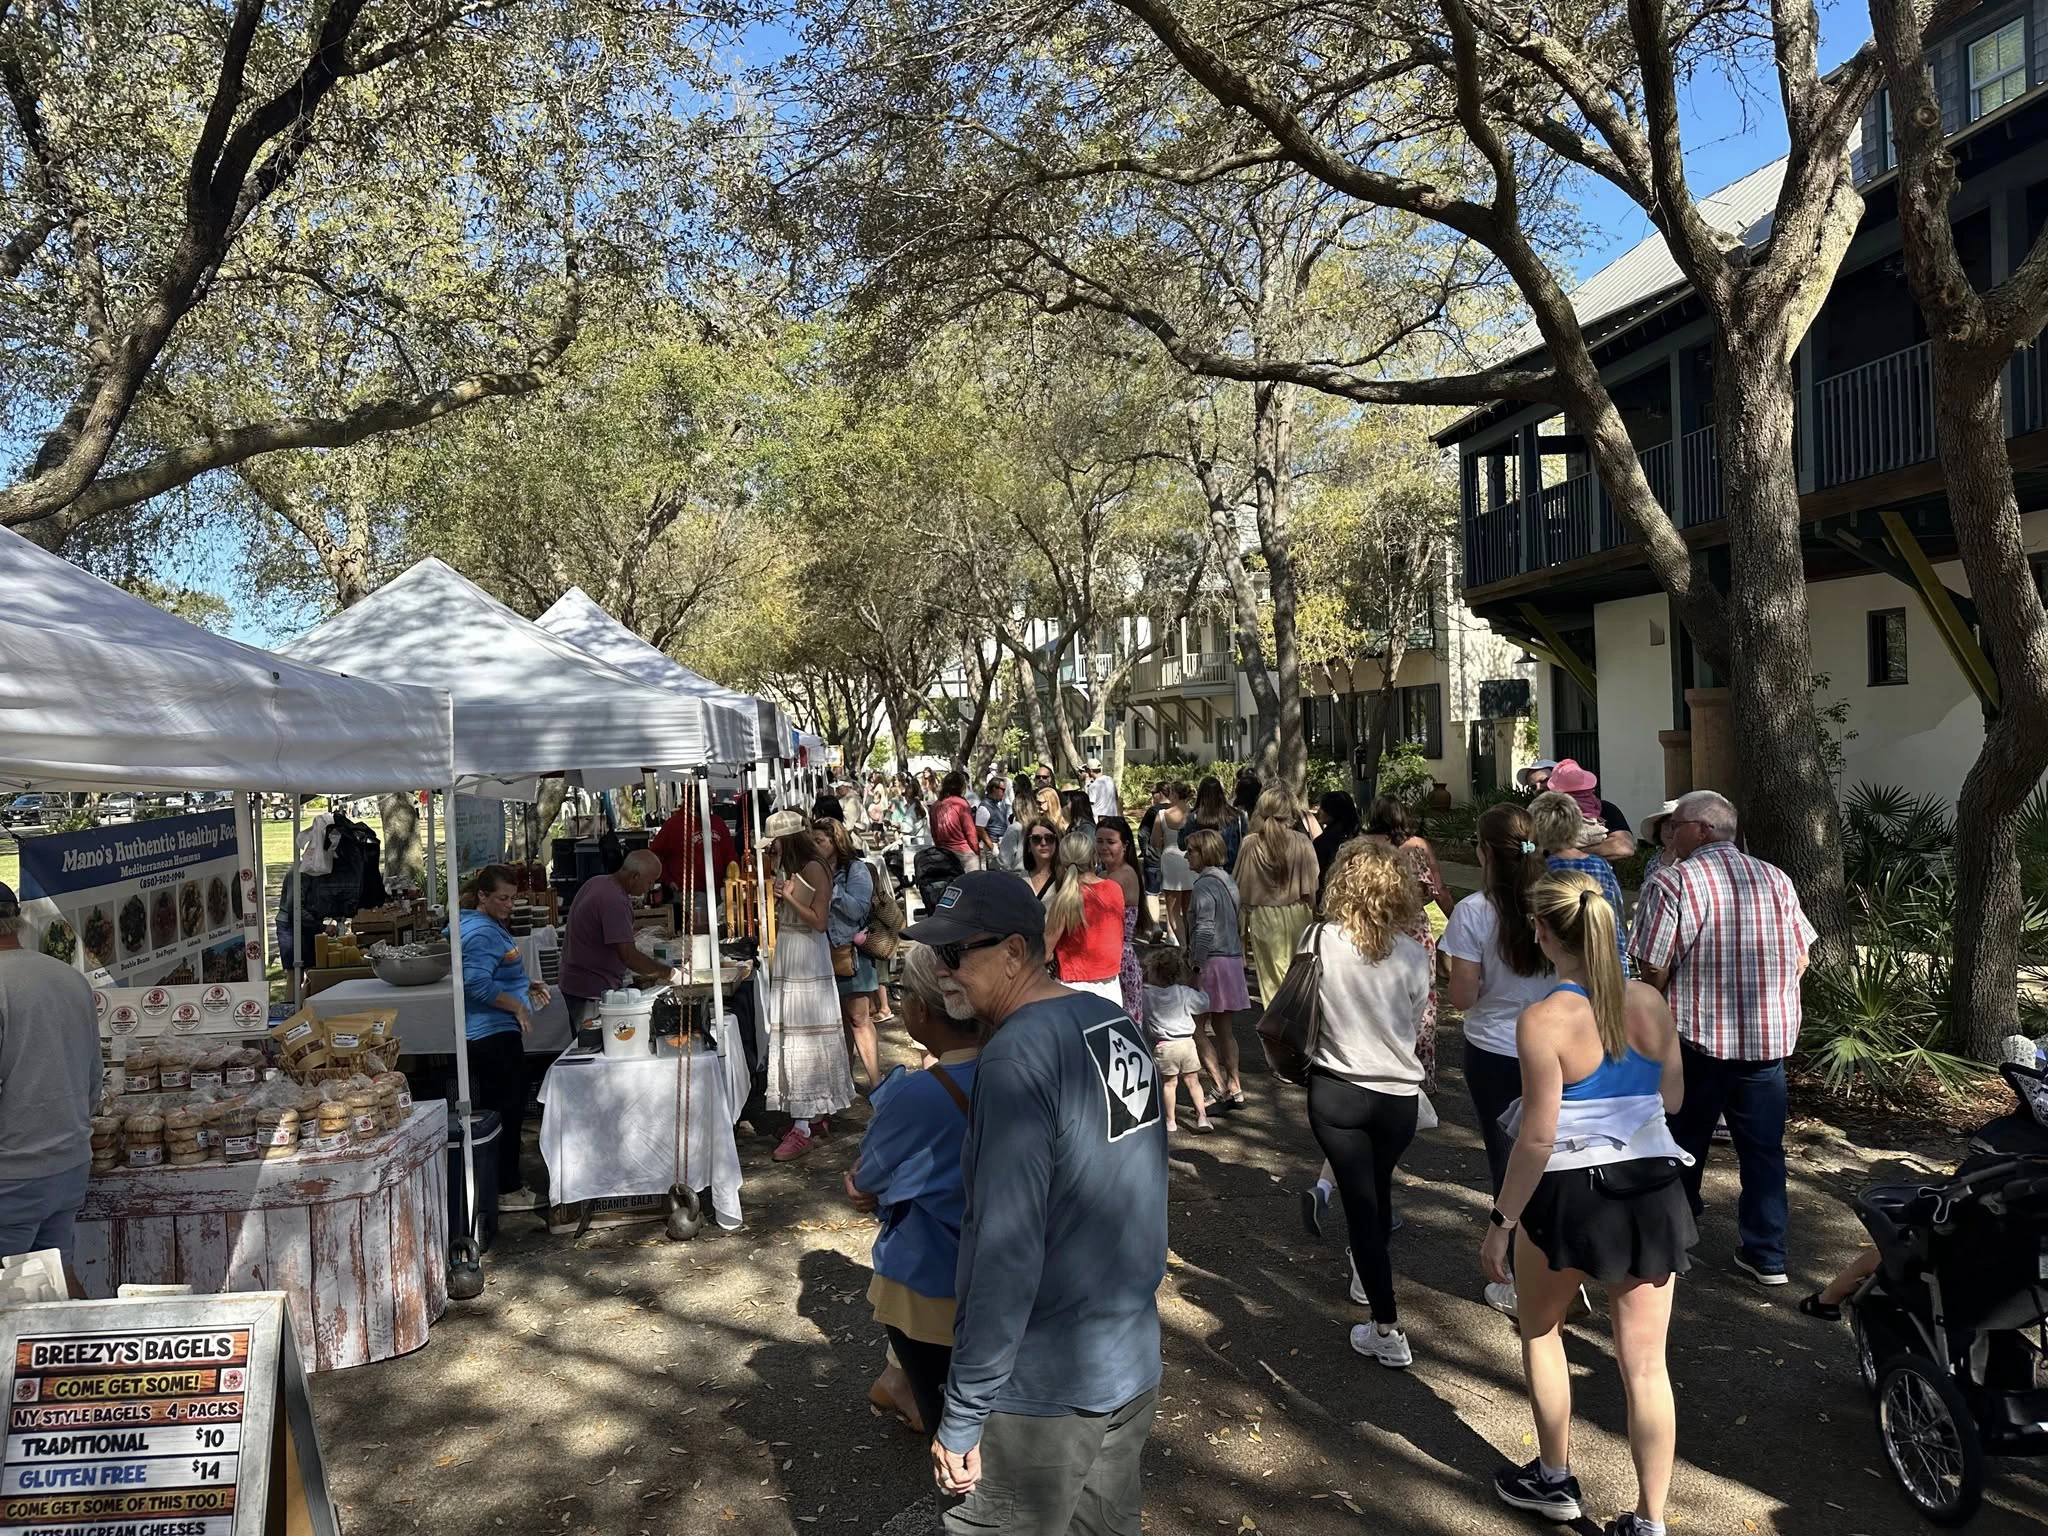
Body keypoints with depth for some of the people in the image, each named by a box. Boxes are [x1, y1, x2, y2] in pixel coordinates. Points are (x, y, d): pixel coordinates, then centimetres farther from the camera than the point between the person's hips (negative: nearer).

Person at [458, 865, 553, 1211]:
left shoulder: (492, 926, 16)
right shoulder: (481, 932, -17)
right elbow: (478, 985, -26)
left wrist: (528, 986, 16)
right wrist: (517, 1006, -18)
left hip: (488, 1035, 11)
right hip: (494, 1035, -11)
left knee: (492, 1112, 16)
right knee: (508, 1111, -3)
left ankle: (504, 1184, 25)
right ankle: (507, 1189, 6)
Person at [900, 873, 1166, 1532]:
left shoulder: (1017, 1057, -24)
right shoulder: (1118, 1022, 0)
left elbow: (1007, 1252, -24)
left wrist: (961, 1416, -18)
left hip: (1044, 1391, -8)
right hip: (1137, 1364, 8)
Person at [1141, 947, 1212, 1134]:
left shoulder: (1146, 994, -8)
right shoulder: (1185, 993, -6)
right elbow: (1204, 1003, 6)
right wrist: (1197, 987, 21)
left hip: (1163, 1045, 0)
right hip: (1186, 1041, 0)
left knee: (1169, 1083, 11)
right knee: (1193, 1081, 13)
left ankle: (1170, 1122, 15)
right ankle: (1202, 1117, 11)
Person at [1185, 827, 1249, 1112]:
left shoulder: (1203, 885, -15)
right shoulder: (1227, 881, 12)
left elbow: (1205, 931, -21)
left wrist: (1196, 968, -19)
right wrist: (1239, 955, 20)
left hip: (1211, 962, -9)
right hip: (1233, 960, 9)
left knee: (1196, 1029, -3)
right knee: (1223, 1028, 15)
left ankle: (1222, 1091, -5)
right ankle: (1234, 1088, 18)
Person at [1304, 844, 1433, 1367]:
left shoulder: (1320, 940, -12)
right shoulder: (1414, 956, -8)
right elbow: (1414, 1025, 4)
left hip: (1335, 1091, -2)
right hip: (1398, 1095, 2)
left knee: (1360, 1200, 5)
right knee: (1379, 1189, 25)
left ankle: (1387, 1331, 5)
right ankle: (1367, 1274, 49)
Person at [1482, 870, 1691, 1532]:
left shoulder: (1543, 1020, -20)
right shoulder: (1650, 1002, -3)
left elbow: (1538, 1138, -19)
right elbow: (1672, 1099, 9)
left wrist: (1501, 1220, -9)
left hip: (1571, 1193, -4)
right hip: (1652, 1188, 4)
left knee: (1540, 1329, 23)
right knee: (1645, 1364, 12)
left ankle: (1554, 1479, 35)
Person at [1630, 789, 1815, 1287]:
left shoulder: (1671, 883, -14)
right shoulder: (1776, 879, 3)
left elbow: (1654, 971, -15)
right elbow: (1800, 960, 7)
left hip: (1695, 1039, -4)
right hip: (1769, 1037, 4)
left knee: (1681, 1147, 13)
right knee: (1764, 1148, 14)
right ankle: (1767, 1255, 20)